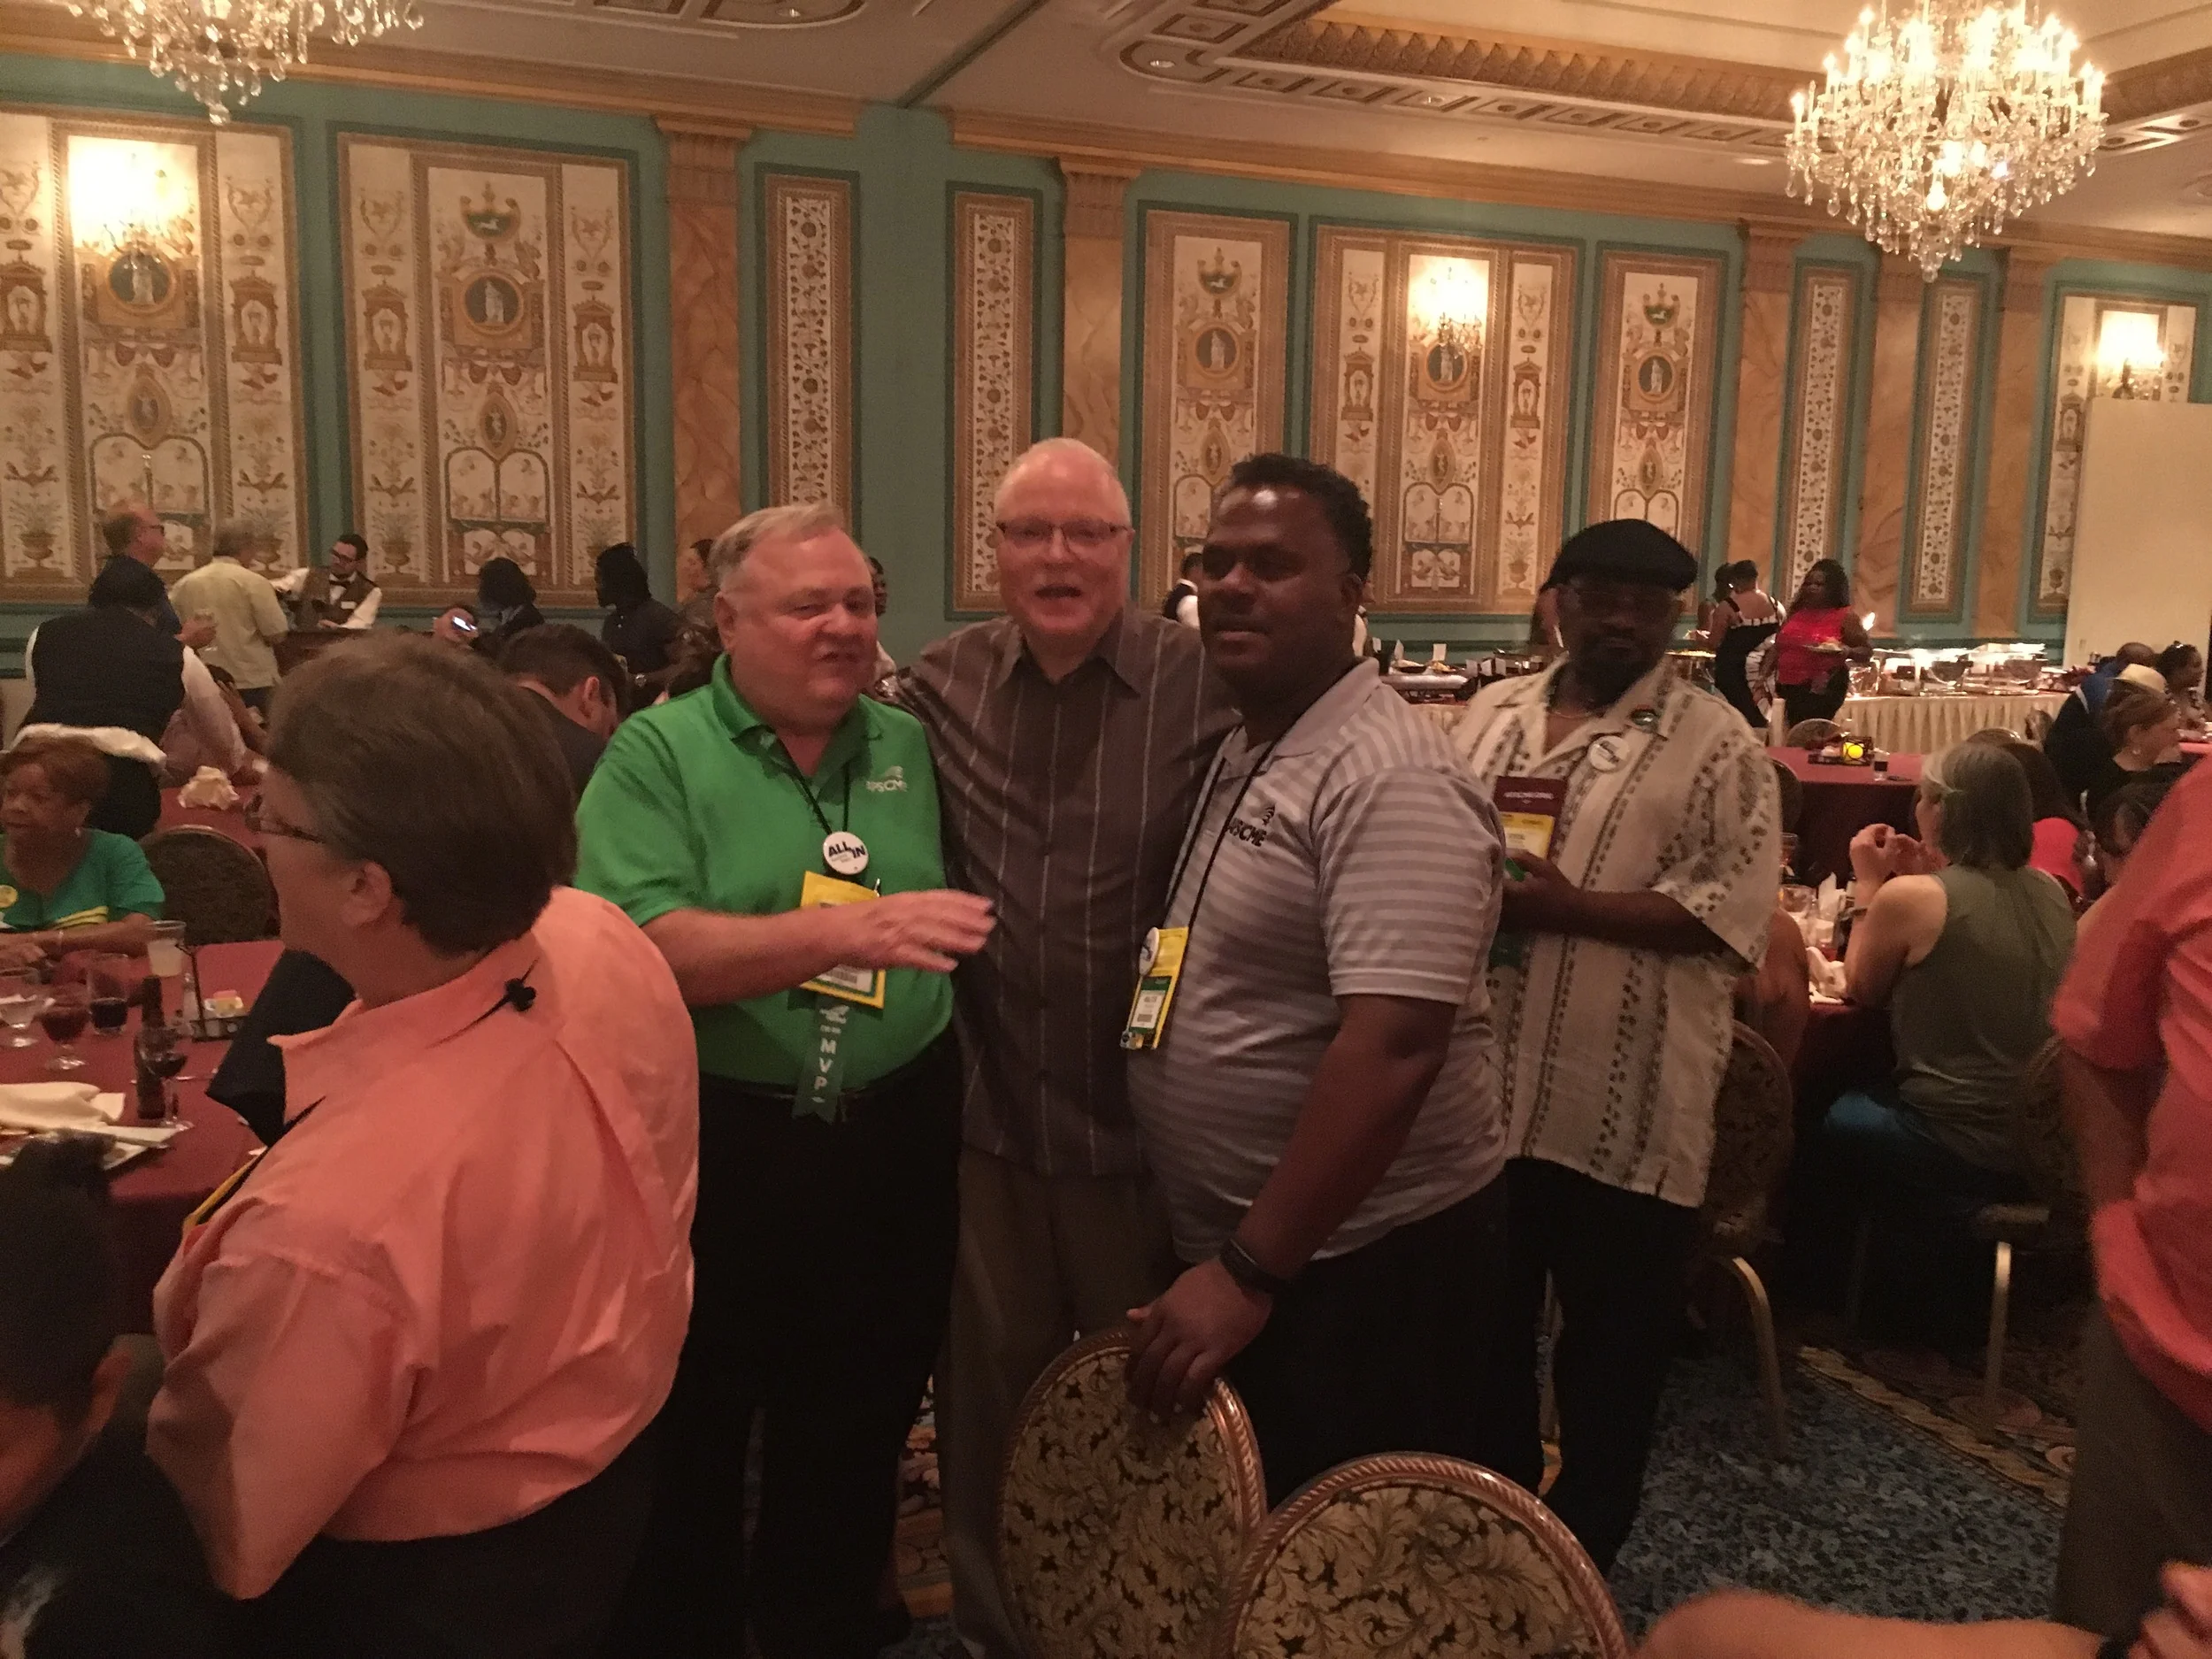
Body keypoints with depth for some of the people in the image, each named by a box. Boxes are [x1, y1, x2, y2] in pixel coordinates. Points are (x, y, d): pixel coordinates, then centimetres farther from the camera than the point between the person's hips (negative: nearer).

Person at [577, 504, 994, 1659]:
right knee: (687, 1447, 15)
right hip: (709, 1147, -3)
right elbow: (643, 951, -21)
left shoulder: (910, 746, 5)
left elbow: (965, 930, 12)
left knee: (855, 1439, 20)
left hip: (889, 1150, 4)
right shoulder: (657, 754, -8)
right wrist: (852, 928, -31)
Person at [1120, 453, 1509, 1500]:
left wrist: (1249, 1269, -25)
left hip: (1361, 1265, -8)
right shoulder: (1233, 754, 8)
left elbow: (1394, 1045, -28)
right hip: (1231, 1254, 8)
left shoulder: (1388, 778, -21)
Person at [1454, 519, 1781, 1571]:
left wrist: (1568, 905, -21)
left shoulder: (1716, 744, -6)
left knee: (1611, 1336, 12)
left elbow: (1734, 909, -14)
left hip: (1623, 1103, -4)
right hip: (1484, 1080, 5)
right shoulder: (1492, 713, 9)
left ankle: (1582, 1553, 33)